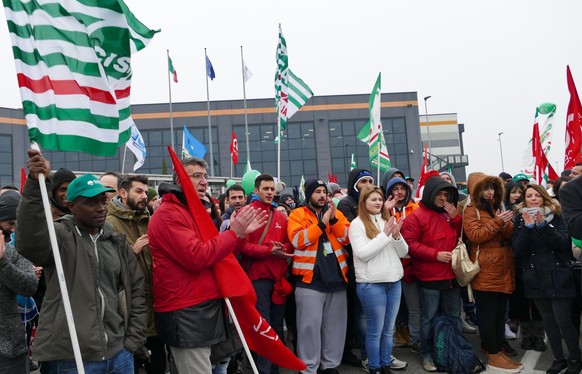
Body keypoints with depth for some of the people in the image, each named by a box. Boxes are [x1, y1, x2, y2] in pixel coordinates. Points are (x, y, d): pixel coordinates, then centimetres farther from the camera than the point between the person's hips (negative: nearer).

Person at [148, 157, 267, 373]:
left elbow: (216, 251, 21)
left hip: (203, 307, 10)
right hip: (185, 313, -10)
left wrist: (241, 233, 5)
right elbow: (196, 257, -24)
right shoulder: (168, 214, -13)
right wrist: (234, 233, -17)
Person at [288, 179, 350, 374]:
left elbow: (346, 238, 1)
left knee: (335, 325, 12)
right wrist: (322, 222, -18)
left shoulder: (336, 213, 12)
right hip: (310, 279, -4)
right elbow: (298, 240, -15)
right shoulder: (298, 214, 0)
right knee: (310, 325, 0)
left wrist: (334, 219, -13)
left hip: (336, 277, 4)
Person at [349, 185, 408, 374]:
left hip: (394, 281, 6)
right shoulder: (357, 224, -6)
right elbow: (363, 253, -17)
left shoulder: (388, 220, 11)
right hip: (371, 283, -6)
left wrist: (396, 236, -11)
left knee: (388, 330, 14)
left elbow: (403, 252, 9)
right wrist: (385, 235, -16)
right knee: (375, 331, 4)